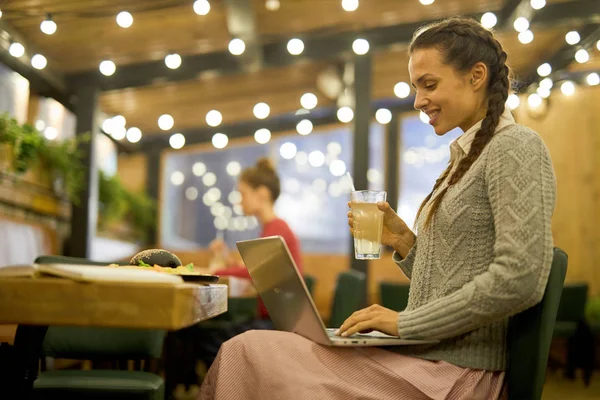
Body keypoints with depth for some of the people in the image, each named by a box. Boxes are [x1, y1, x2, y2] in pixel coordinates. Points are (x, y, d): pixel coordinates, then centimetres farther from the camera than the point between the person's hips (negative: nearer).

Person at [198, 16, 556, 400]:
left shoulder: (516, 146, -8)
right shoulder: (467, 155, 18)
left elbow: (519, 281, -20)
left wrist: (406, 322, -16)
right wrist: (404, 242, 3)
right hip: (425, 357, 8)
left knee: (246, 355, -13)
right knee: (245, 352, -1)